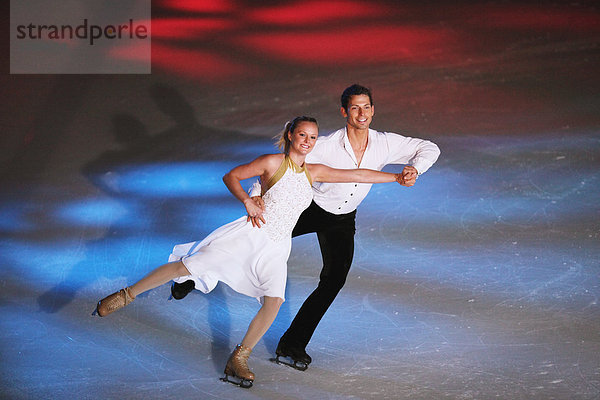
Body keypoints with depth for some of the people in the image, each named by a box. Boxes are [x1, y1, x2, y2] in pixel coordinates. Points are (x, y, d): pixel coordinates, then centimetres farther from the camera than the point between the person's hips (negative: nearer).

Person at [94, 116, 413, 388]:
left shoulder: (314, 172, 7)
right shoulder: (273, 163, -7)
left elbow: (356, 174, 9)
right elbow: (231, 176, -3)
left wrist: (396, 177, 8)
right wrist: (246, 201, -18)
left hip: (276, 248, 4)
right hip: (249, 235, -4)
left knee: (274, 300, -18)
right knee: (186, 266, -10)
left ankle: (238, 360, -6)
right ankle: (127, 295, 7)